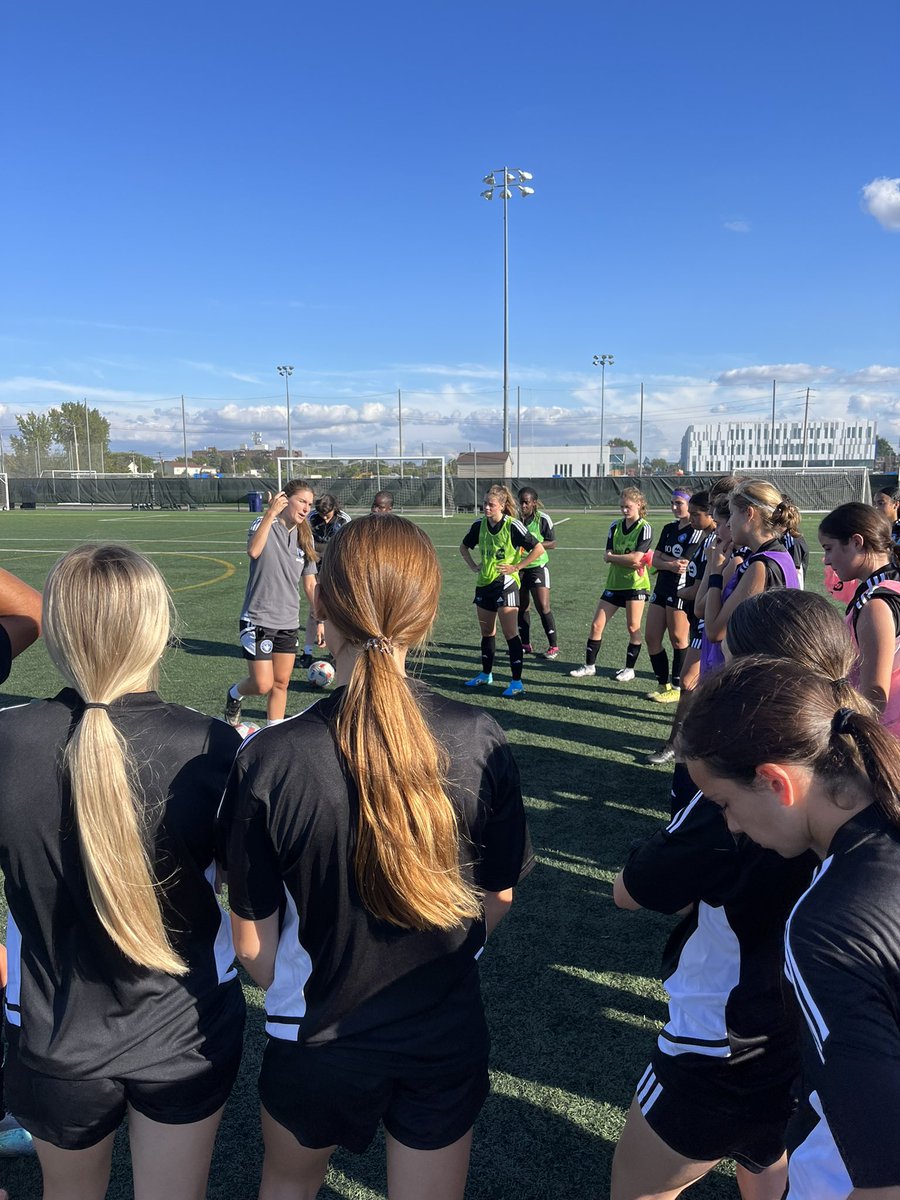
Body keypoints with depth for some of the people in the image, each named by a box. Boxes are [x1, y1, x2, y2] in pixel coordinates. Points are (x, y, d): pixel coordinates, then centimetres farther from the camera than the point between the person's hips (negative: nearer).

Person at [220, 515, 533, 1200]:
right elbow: (499, 898, -5)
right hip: (450, 1036, 2)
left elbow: (252, 942, -14)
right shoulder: (480, 741, -19)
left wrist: (295, 993, 8)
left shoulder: (268, 760, -26)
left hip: (318, 1040, -1)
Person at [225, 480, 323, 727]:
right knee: (262, 685, -5)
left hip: (288, 623, 5)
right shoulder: (264, 524, -8)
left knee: (280, 684, 8)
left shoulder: (304, 538, 8)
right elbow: (253, 551, -31)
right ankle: (234, 694, 27)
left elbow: (310, 584, 13)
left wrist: (320, 620, 10)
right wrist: (270, 514, -31)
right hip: (258, 620, -5)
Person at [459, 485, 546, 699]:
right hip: (484, 584, 6)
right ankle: (486, 674, 33)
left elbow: (538, 548, -13)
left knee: (510, 634, -8)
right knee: (486, 632, 17)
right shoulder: (479, 525, 3)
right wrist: (473, 566, 7)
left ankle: (517, 683, -5)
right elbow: (464, 547, 21)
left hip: (505, 585, -6)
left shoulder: (512, 526, -14)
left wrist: (516, 567, -13)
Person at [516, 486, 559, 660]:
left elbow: (553, 543, -5)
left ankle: (554, 647, 0)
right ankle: (525, 644, 23)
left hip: (538, 566, -4)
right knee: (521, 607, 9)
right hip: (518, 566, 4)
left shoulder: (543, 519, -8)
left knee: (543, 607, -9)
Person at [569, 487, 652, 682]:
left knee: (633, 628, 2)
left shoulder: (645, 528, -7)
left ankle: (629, 669, 16)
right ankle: (590, 666, 14)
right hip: (614, 583, 5)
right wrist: (629, 561, -16)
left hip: (636, 584, -5)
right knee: (596, 624, 3)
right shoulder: (615, 526, 8)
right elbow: (607, 556, -2)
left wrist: (612, 557, -9)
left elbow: (636, 557, -18)